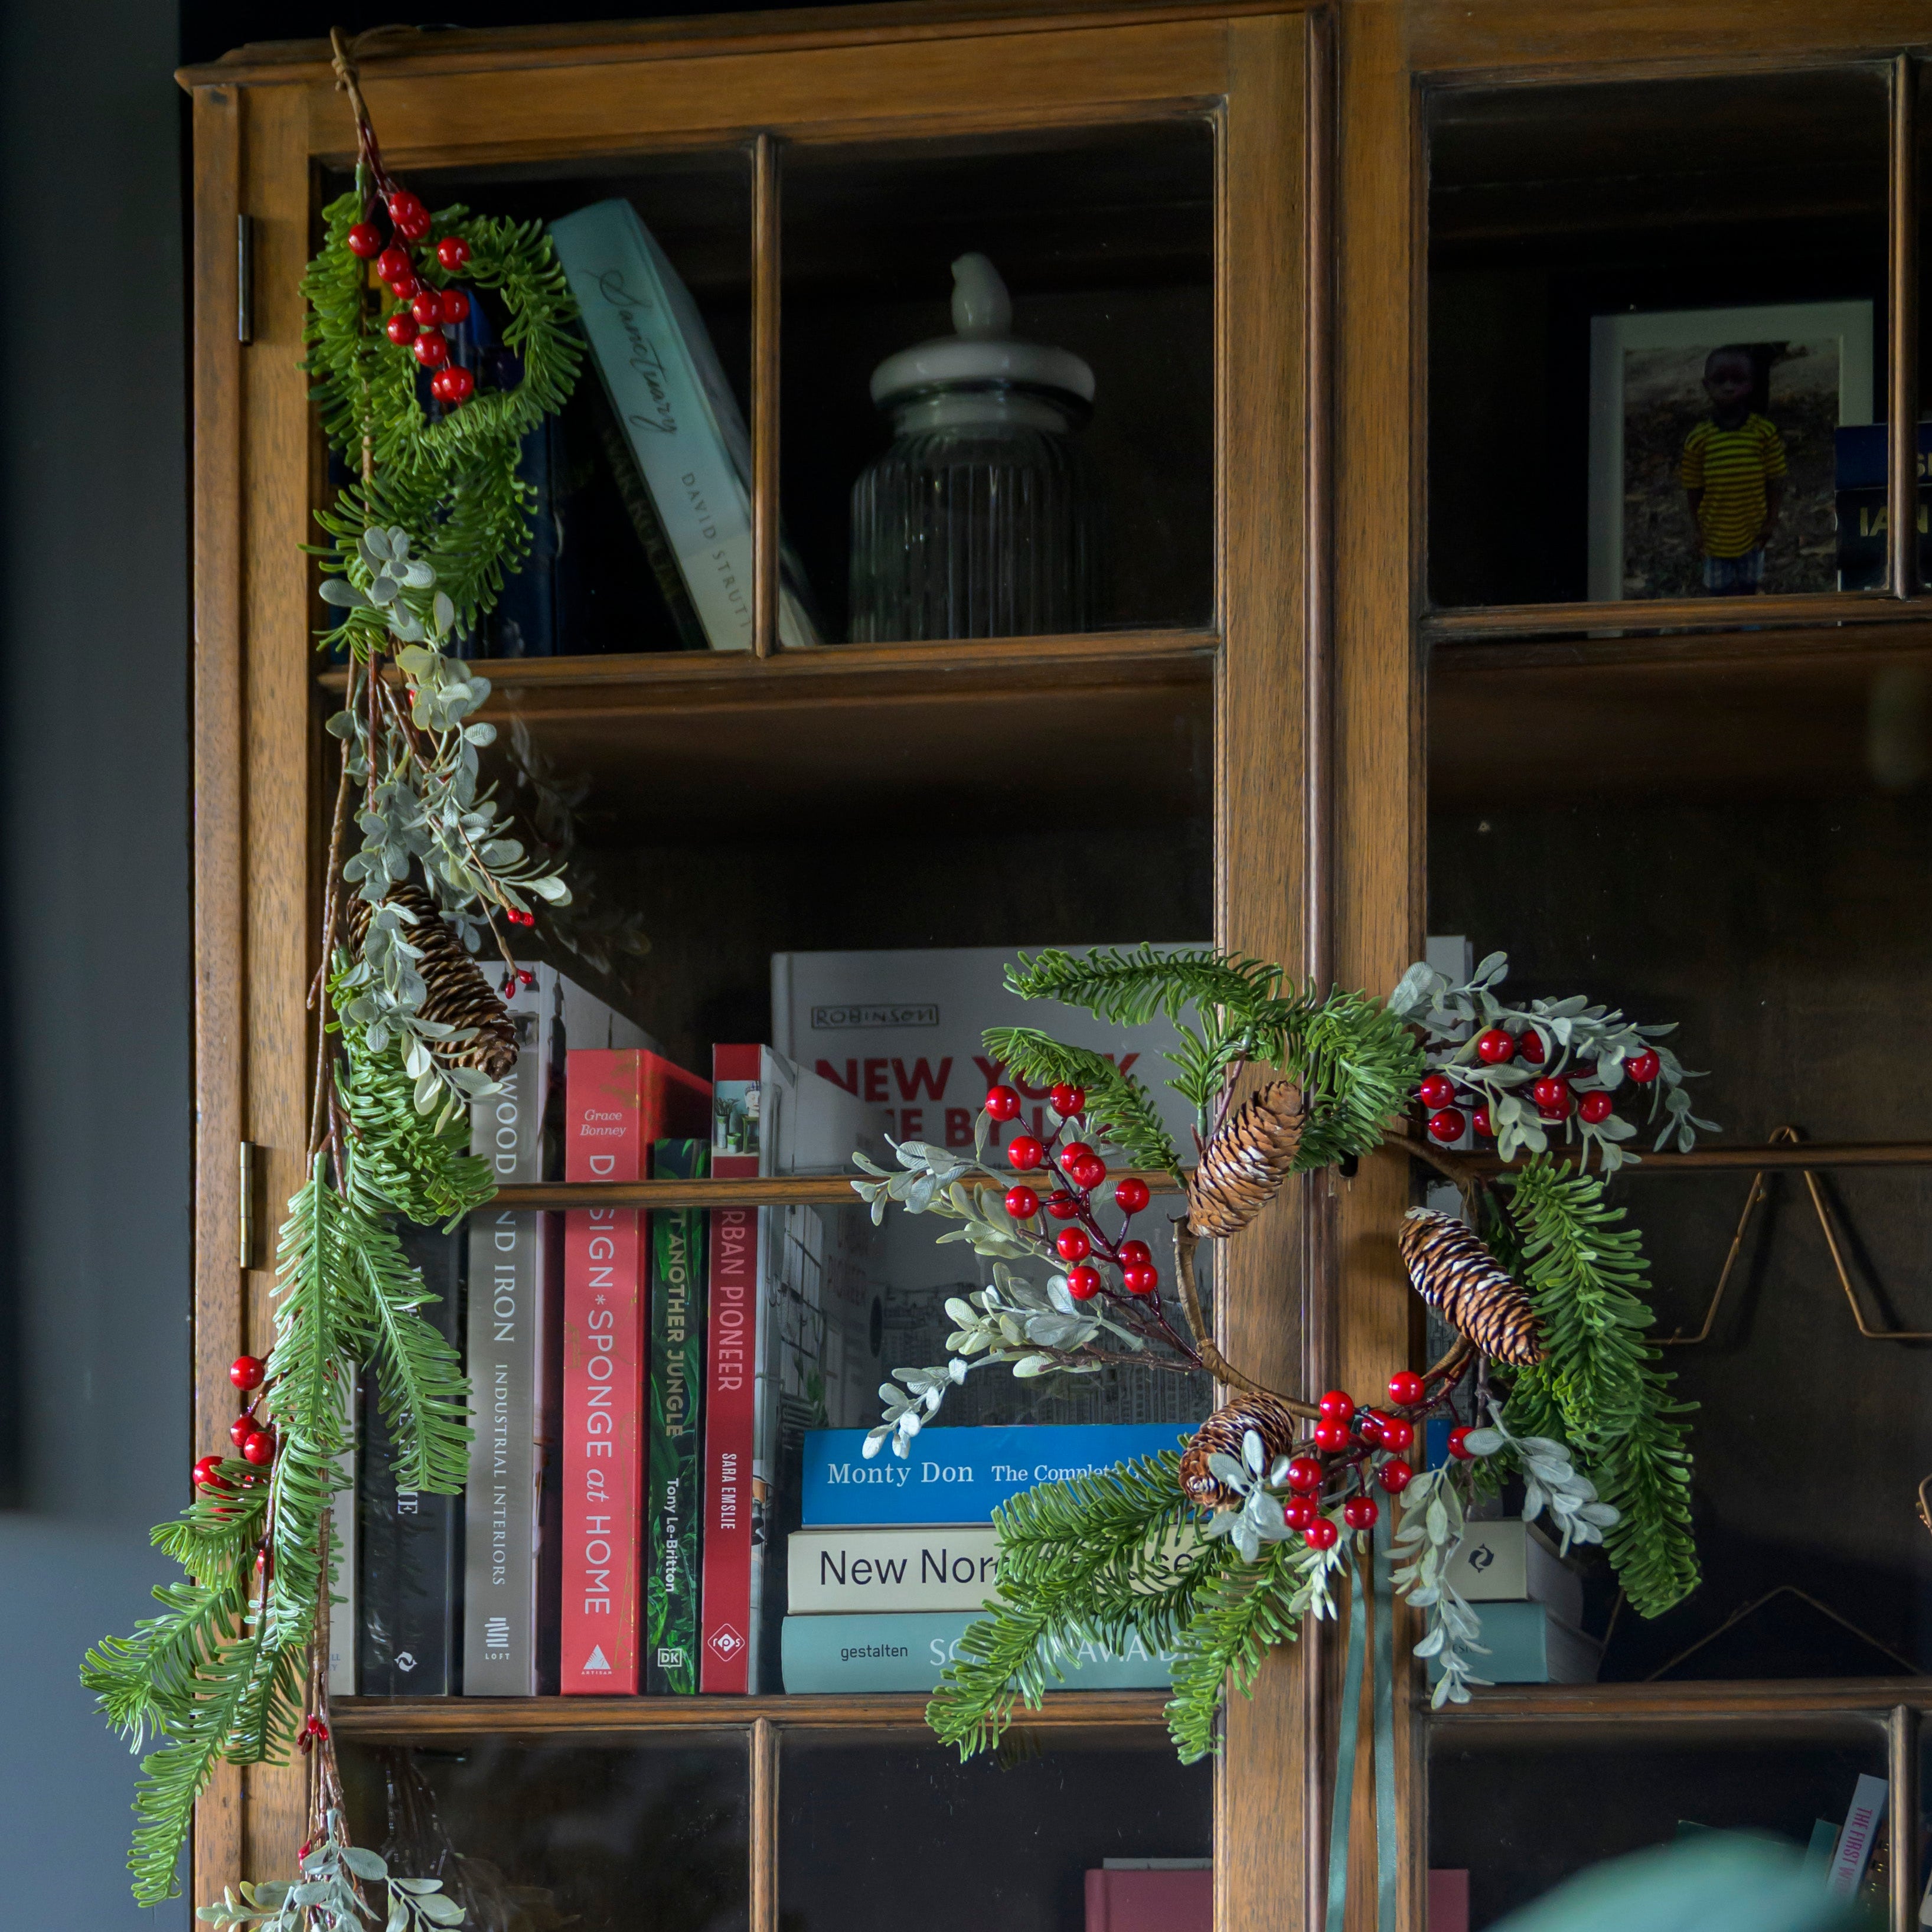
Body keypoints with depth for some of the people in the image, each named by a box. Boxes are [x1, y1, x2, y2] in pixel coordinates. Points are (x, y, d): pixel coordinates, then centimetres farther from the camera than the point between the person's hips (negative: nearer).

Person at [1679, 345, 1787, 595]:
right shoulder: (1698, 440, -11)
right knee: (1721, 593, 12)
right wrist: (1699, 528, 0)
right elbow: (1694, 489, -3)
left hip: (1751, 534, 0)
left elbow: (1775, 481, -4)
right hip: (1716, 535, 0)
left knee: (1749, 589, 14)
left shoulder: (1765, 432, -11)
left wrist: (1771, 521, -5)